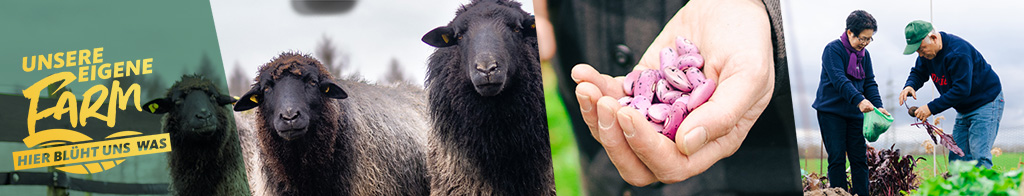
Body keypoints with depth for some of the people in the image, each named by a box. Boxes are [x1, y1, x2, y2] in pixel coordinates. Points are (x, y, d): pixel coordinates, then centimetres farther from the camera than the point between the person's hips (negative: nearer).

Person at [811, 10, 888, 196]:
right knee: (837, 158, -5)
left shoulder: (864, 54, 9)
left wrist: (878, 106, -10)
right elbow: (839, 80, -23)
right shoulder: (833, 49, -11)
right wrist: (859, 100, -36)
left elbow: (870, 83, 8)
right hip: (831, 112, -6)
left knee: (860, 158, 4)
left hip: (855, 113, 6)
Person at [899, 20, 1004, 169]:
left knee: (979, 156, -17)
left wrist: (932, 108, -31)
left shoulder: (958, 52, -29)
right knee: (956, 157, 5)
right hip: (964, 109, 9)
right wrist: (910, 86, -15)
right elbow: (918, 72, 10)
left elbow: (961, 90, -31)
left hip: (987, 103, -9)